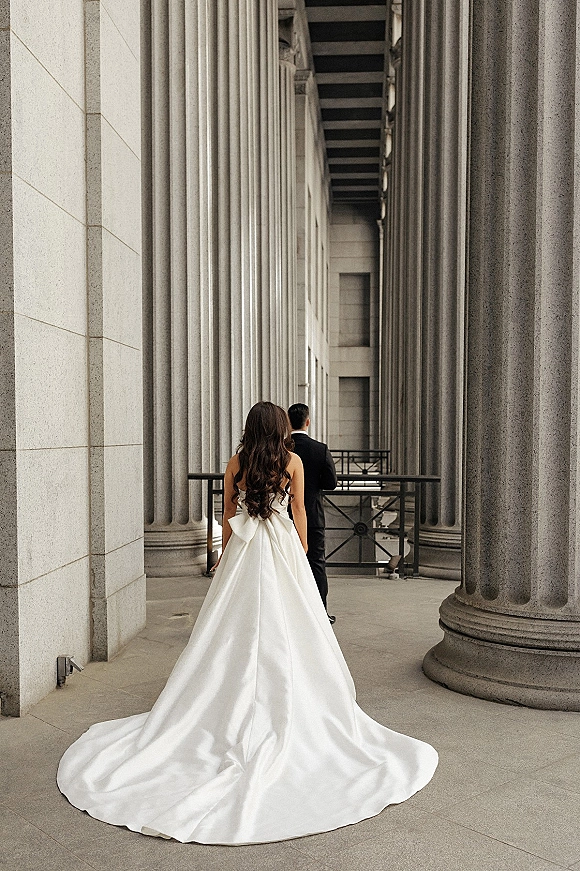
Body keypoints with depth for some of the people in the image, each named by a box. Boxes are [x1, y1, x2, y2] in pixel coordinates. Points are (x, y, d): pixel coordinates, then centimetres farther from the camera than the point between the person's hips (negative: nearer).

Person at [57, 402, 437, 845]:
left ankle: (236, 713, 13)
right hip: (282, 546, -2)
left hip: (243, 549, 2)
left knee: (237, 630, 6)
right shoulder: (293, 461, -1)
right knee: (283, 629, 4)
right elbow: (299, 511, 3)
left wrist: (227, 555, 19)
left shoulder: (236, 463, 3)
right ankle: (287, 709, 10)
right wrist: (303, 552, 13)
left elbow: (228, 514, 8)